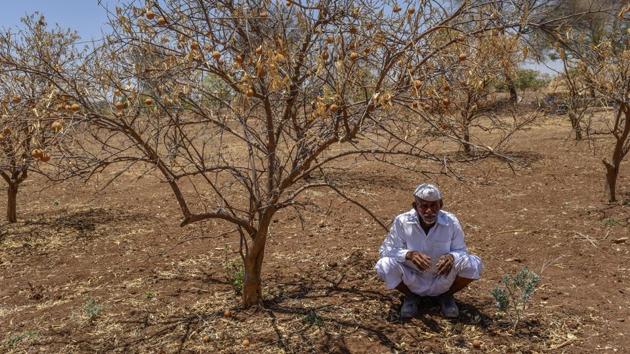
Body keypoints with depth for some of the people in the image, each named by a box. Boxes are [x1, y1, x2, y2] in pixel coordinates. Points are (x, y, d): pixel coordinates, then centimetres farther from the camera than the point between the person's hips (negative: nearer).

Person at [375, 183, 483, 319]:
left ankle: (446, 296, 5)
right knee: (384, 265, -29)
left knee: (474, 264, -24)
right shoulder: (402, 221, -19)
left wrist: (451, 257, -32)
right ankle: (410, 296, 3)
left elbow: (460, 250, -6)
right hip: (413, 282, -1)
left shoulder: (451, 222, -16)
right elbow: (386, 250, -14)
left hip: (442, 281, 1)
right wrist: (409, 254, -35)